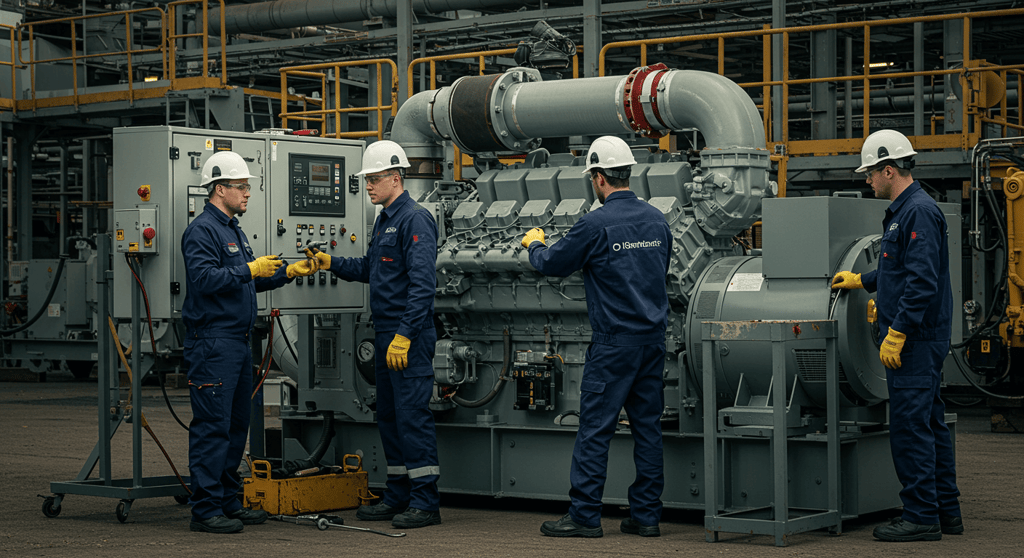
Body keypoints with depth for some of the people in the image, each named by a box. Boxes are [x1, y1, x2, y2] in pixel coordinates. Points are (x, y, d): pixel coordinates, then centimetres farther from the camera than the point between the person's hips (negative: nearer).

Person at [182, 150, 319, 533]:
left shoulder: (234, 231, 21)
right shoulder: (202, 231, -11)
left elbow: (249, 281, 25)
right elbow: (203, 278, -23)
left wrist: (288, 271, 15)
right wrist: (250, 270, -23)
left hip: (238, 341, 10)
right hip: (212, 341, -10)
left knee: (236, 425, 14)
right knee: (212, 427, -9)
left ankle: (228, 501, 21)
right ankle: (205, 509, -7)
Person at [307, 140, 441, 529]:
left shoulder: (415, 219, -12)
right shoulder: (384, 220, 18)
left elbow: (422, 282, -20)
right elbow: (369, 269, 28)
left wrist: (404, 335, -24)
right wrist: (333, 263, 12)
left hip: (409, 337, -10)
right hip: (386, 335, 10)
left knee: (412, 414, -9)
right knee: (388, 415, 13)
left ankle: (425, 501, -5)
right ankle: (398, 497, 21)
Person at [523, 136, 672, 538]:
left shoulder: (596, 225, -13)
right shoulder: (656, 220, 7)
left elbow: (553, 264, -2)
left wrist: (534, 245, 21)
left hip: (614, 340, -7)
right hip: (654, 338, 7)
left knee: (595, 427, -1)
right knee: (647, 424, 9)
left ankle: (584, 515, 1)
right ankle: (646, 515, 12)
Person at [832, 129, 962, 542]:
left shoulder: (919, 211, -16)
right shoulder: (904, 210, 16)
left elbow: (922, 280, -23)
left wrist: (897, 332, -23)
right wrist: (861, 280, 37)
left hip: (914, 340, -11)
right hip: (918, 339, 11)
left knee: (910, 426, -8)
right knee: (930, 424, 13)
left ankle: (921, 516, -3)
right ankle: (946, 512, 19)